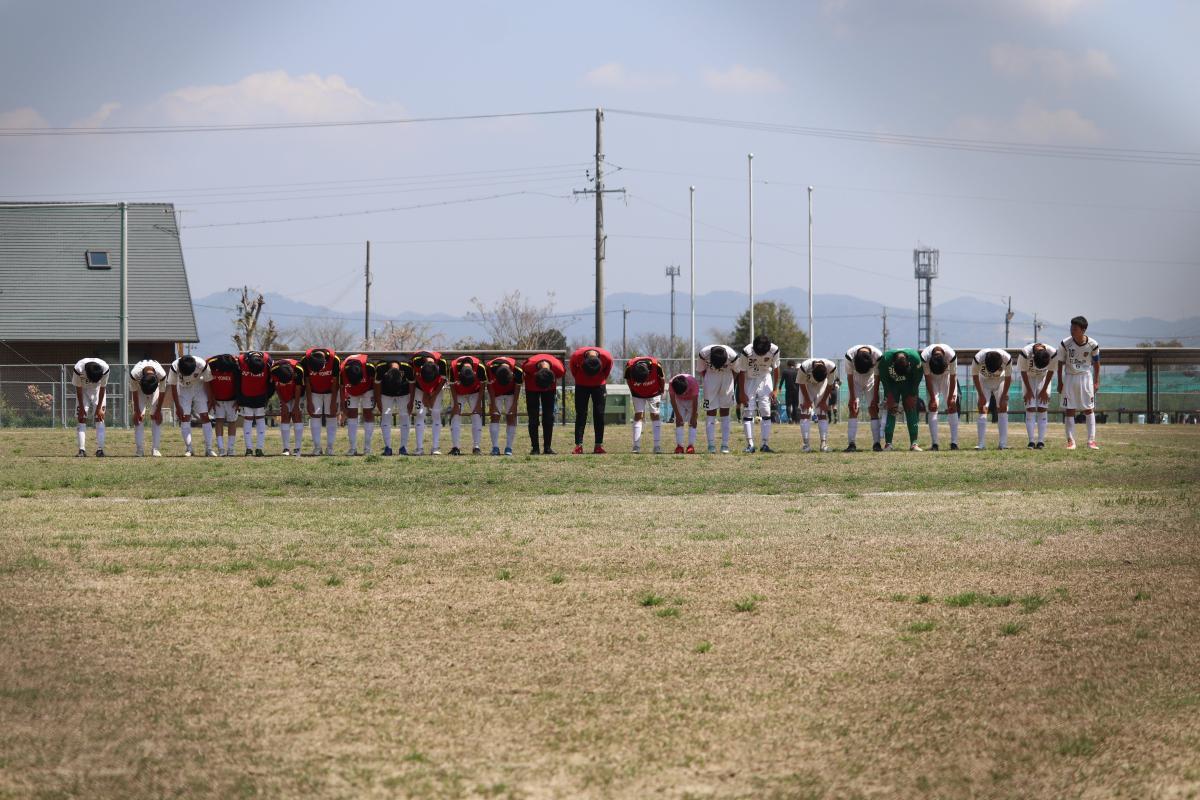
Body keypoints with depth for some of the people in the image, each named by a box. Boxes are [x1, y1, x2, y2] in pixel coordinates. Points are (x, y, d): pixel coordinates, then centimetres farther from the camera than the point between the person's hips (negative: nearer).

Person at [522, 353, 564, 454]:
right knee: (533, 418, -6)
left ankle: (547, 447, 1)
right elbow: (524, 370, -13)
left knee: (549, 418, -3)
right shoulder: (530, 365, -37)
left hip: (550, 388, 1)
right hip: (532, 387, -1)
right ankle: (535, 448, -3)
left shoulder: (558, 369, -35)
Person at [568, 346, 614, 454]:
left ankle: (599, 445, 0)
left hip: (599, 385, 1)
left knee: (599, 415, -3)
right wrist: (578, 379, 4)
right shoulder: (576, 356, -28)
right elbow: (572, 366, -4)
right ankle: (578, 445, -6)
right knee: (581, 414, -6)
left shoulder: (607, 357, -27)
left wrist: (602, 380, 5)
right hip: (582, 385, 0)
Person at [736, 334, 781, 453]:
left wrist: (774, 390, -1)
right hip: (749, 380, -2)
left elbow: (775, 369, -4)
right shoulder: (747, 352, -27)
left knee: (766, 412, -4)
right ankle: (750, 444, -9)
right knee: (748, 412, -8)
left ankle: (765, 444, -2)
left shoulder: (774, 350, -20)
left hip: (765, 379, 2)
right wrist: (741, 393, -11)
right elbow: (742, 372, -14)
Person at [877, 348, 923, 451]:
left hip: (909, 386, 0)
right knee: (891, 412, -11)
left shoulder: (915, 358, -31)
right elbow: (884, 380, -16)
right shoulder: (886, 359, -31)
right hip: (892, 385, 0)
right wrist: (891, 402, -16)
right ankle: (888, 443, -10)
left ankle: (914, 443, -9)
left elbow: (916, 380, -14)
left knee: (911, 410, -9)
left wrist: (912, 396, -12)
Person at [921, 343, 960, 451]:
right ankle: (934, 443, -10)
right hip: (932, 377, 0)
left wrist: (951, 397, -14)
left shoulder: (952, 356, -35)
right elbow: (928, 378, -21)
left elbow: (953, 377, -21)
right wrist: (932, 399, -18)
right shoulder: (925, 357, -34)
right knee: (933, 407, -10)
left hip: (947, 376, 0)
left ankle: (954, 443, -7)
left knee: (952, 406, -8)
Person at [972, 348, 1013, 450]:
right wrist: (981, 395, -15)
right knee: (982, 409, -10)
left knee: (1002, 408, -8)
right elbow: (975, 375, -16)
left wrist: (1004, 396, -11)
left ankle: (1003, 443, -8)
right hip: (984, 381, 0)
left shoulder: (1007, 359, -32)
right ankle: (981, 444, -12)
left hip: (1000, 381, 0)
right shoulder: (979, 358, -34)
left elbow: (1008, 377, -15)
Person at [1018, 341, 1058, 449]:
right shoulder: (1025, 353, -34)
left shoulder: (1053, 354, -30)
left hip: (1043, 377, 1)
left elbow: (1050, 371, -12)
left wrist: (1044, 390, -6)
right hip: (1029, 377, -1)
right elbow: (1023, 371, -17)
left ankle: (1041, 441, -6)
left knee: (1042, 408, -6)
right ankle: (1031, 441, -10)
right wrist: (1028, 390, -11)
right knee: (1030, 408, -9)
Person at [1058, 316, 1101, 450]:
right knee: (1069, 410, -1)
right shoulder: (1065, 344, -12)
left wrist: (1096, 382, 0)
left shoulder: (1092, 344, -11)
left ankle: (1091, 440, 0)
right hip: (1069, 377, 0)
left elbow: (1096, 363, 3)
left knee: (1089, 409, -2)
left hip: (1085, 377, 0)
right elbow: (1060, 363, -2)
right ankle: (1070, 441, 4)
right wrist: (1060, 382, -3)